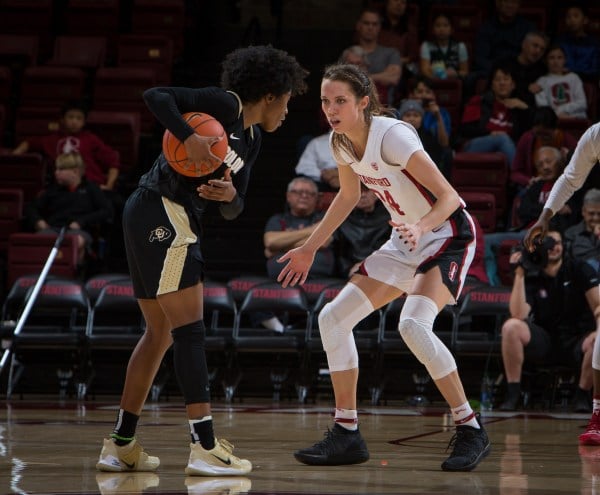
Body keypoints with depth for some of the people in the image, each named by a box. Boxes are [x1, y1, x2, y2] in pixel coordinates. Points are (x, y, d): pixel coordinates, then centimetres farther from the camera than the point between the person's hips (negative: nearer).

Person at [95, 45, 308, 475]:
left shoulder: (252, 140, 18)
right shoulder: (225, 105, -7)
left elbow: (233, 210, 15)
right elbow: (155, 96, -17)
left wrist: (230, 195, -7)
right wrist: (189, 138, -29)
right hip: (162, 211, -10)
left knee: (161, 332, 14)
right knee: (189, 329, -10)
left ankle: (120, 446, 19)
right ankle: (206, 448, -11)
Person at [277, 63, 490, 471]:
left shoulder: (391, 136, -25)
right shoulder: (340, 142, -2)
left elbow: (449, 197, -26)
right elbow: (349, 197, 18)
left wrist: (421, 227, -43)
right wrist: (310, 248, 19)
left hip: (448, 235, -9)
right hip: (407, 241, 9)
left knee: (413, 325, -30)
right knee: (333, 318, 1)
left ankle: (471, 430, -16)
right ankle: (347, 435, 9)